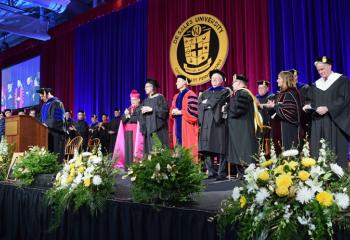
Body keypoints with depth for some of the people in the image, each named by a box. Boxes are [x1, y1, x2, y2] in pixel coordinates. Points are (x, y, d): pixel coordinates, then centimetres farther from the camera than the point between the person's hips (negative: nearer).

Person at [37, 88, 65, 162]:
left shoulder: (56, 103, -10)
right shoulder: (45, 104, 16)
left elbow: (56, 119, -17)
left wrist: (47, 124, -12)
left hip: (55, 133, -8)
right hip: (47, 132, 8)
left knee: (55, 154, -5)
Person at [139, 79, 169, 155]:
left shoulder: (160, 98, 0)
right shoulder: (145, 101, 19)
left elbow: (165, 109, -14)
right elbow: (142, 116, 20)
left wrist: (151, 109, -17)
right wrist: (142, 111, -2)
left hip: (158, 127, -6)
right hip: (148, 128, 6)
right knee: (149, 147, 1)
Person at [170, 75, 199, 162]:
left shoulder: (190, 95, -6)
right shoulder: (176, 96, 20)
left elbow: (193, 110, -14)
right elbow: (172, 109, 20)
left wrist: (180, 112, -16)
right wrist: (173, 112, -3)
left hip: (187, 125, -7)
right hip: (178, 125, 8)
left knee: (187, 145, -7)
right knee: (178, 146, 6)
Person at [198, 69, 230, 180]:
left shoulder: (225, 91, 9)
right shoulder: (206, 92, 24)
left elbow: (217, 101, -8)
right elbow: (199, 104, 11)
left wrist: (206, 102, 4)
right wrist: (210, 103, -3)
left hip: (218, 121, -5)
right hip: (206, 122, 5)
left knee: (220, 149, -7)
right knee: (206, 149, -1)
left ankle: (222, 173, -4)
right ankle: (211, 172, 4)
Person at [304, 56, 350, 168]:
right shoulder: (316, 84, 15)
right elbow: (310, 100, 15)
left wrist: (327, 108, -21)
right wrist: (308, 106, -8)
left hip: (335, 122, -5)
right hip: (318, 123, 5)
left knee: (335, 150, -6)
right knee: (318, 151, 1)